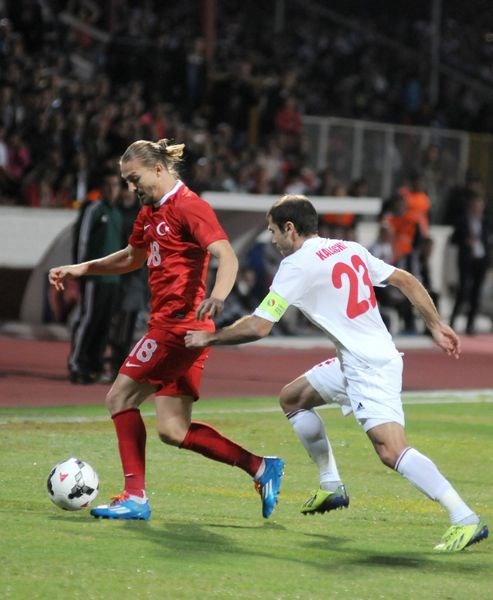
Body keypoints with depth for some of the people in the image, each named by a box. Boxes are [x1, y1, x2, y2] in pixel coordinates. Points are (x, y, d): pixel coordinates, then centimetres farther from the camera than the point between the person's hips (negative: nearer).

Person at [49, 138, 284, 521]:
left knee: (121, 397, -4)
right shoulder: (151, 212, 18)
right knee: (174, 430, 3)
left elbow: (226, 255, -23)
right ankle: (261, 467, 5)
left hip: (179, 324, -9)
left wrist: (217, 297, -41)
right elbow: (133, 258, 36)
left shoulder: (189, 207, -11)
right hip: (170, 326, 9)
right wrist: (82, 269, 28)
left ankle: (136, 497, -1)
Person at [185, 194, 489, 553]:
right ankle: (331, 486, 27)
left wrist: (209, 338, 2)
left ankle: (465, 519, -27)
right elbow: (407, 281, 14)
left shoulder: (297, 264, -11)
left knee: (391, 450, -21)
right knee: (292, 398, 22)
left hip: (367, 368, -10)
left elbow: (258, 327, -12)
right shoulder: (350, 249, 13)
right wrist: (437, 327, 16)